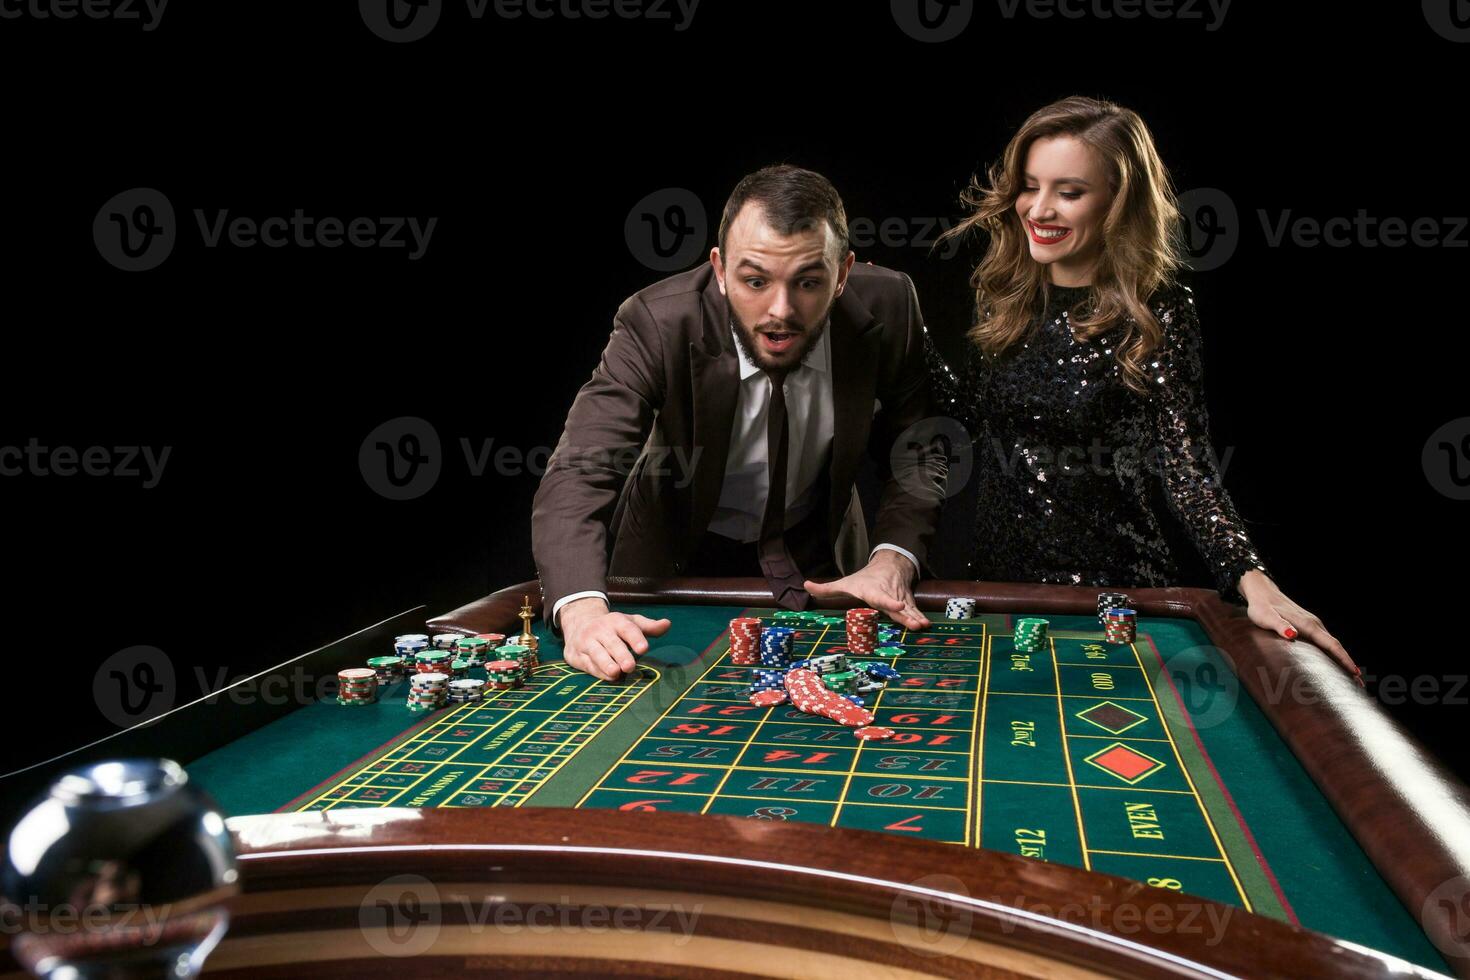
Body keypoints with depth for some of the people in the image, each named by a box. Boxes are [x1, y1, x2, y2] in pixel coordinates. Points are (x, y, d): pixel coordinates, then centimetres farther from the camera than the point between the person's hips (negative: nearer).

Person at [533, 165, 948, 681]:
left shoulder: (887, 307, -19)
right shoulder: (655, 324, -27)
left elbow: (916, 454, -7)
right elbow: (579, 472, -34)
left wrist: (892, 561, -25)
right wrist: (583, 610, -52)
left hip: (818, 555, 2)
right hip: (676, 559, -1)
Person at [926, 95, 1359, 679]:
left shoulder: (1154, 312, -14)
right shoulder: (1003, 292, 0)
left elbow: (1183, 460, -18)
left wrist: (1251, 580, -30)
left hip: (1112, 583, -4)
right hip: (999, 567, 5)